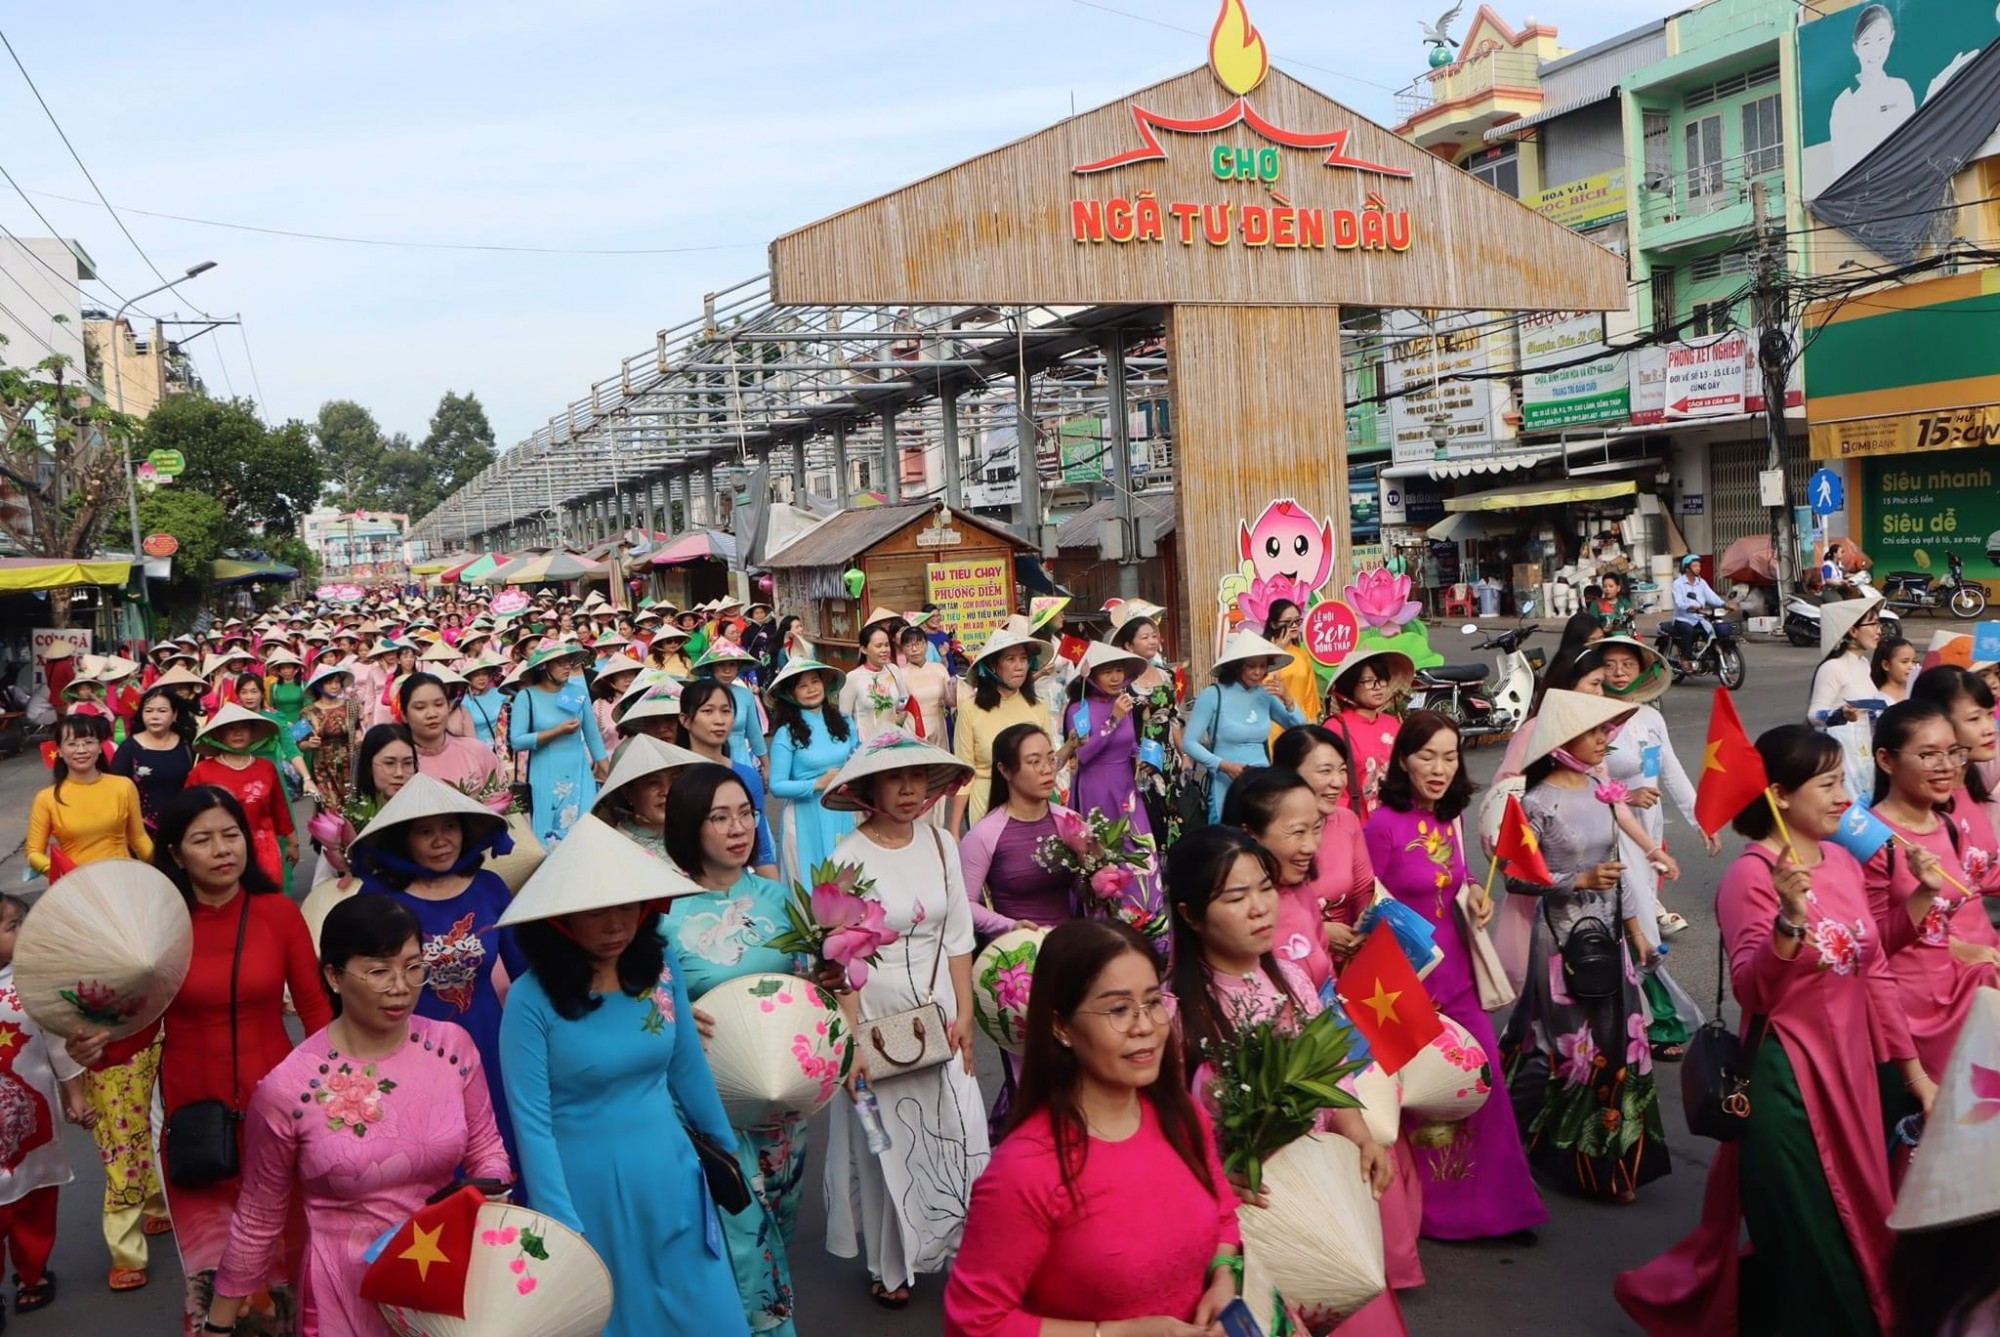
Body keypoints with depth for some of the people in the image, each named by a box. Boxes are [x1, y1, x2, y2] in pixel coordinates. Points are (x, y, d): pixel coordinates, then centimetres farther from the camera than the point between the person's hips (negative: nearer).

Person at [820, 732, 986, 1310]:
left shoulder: (940, 844, -2)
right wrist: (852, 1043, -15)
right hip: (876, 1016, -3)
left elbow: (957, 938, 3)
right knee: (886, 1139, 9)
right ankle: (892, 1265, 28)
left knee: (955, 1131, 4)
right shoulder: (849, 858, -14)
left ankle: (966, 1249, 24)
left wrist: (963, 1015, -1)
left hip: (937, 1012, 3)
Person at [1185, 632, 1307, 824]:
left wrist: (1287, 699, -6)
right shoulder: (1213, 696, -9)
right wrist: (1223, 765, -18)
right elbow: (1189, 742, -8)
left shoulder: (1265, 695, 3)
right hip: (1227, 788, -4)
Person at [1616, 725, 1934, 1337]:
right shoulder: (1752, 874, -16)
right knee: (1809, 1243, 2)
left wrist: (1913, 1071, 13)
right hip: (1787, 1080, -8)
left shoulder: (1844, 863, 6)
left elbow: (1874, 974, 12)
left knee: (1860, 1231, 19)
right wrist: (1791, 918, -38)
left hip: (1850, 1074, 8)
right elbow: (1750, 989, -24)